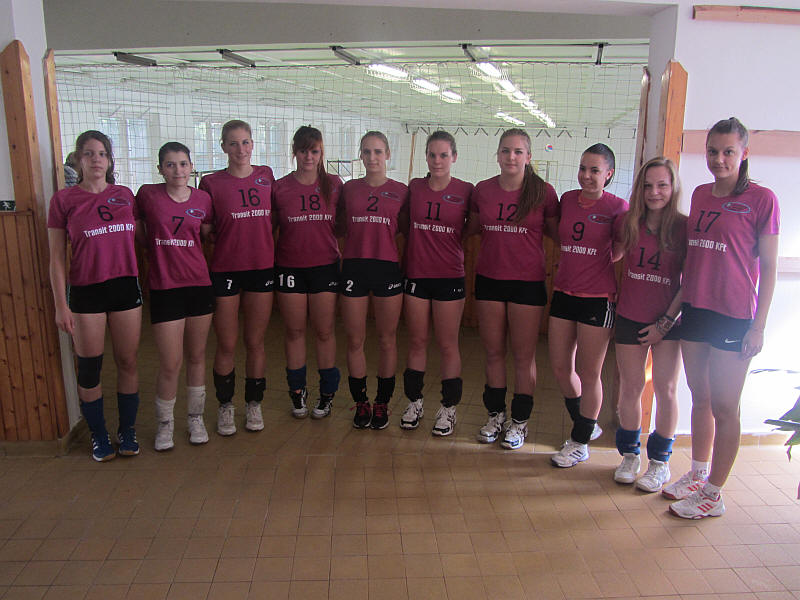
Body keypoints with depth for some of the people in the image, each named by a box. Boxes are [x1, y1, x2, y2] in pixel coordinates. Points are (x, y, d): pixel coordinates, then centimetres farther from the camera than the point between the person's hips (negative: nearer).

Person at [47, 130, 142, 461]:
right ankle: (98, 434, 23)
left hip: (126, 287, 2)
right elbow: (56, 257, -1)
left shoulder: (125, 195, 7)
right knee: (89, 368, 6)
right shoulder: (63, 199, -1)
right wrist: (61, 305, -5)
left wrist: (143, 284, 10)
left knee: (127, 362, 8)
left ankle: (127, 430, 24)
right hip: (86, 292, -2)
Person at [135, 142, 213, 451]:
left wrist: (186, 254, 3)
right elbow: (138, 234, 8)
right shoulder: (147, 194, -2)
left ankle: (195, 418, 29)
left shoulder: (203, 199, 4)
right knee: (170, 364, -1)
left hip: (199, 284, 3)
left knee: (197, 356, 12)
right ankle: (164, 424, 21)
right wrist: (161, 252, 4)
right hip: (164, 287, -2)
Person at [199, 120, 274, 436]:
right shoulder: (211, 183, -2)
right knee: (226, 345, 5)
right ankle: (225, 406, 23)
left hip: (262, 267, 2)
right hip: (225, 270, -2)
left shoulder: (266, 176, 6)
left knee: (255, 341, 9)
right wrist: (226, 241, -9)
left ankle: (254, 404, 24)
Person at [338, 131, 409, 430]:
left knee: (387, 339, 6)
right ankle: (360, 403, 20)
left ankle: (382, 403, 21)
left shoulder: (400, 190, 5)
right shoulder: (349, 188, 8)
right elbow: (341, 227, 14)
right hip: (354, 267, 1)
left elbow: (405, 228, 10)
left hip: (387, 267, -1)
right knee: (355, 340, 5)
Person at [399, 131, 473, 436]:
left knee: (447, 345, 5)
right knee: (416, 342, 11)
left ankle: (448, 408, 19)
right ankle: (414, 402, 25)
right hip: (416, 274, 2)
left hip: (449, 276, -2)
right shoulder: (414, 188, 3)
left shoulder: (465, 191, -3)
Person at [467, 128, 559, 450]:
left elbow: (555, 231, 7)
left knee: (524, 355, 5)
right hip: (489, 278, 3)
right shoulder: (483, 190, 4)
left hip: (528, 281, -3)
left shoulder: (543, 192, -4)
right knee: (493, 352, 11)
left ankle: (520, 421, 20)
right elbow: (472, 228, 18)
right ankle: (495, 414, 28)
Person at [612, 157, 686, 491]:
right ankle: (629, 455, 26)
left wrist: (667, 320, -9)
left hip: (668, 321, -2)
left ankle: (660, 462, 17)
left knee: (665, 389, 0)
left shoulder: (683, 227, -6)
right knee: (631, 388, 8)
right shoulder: (628, 223, 2)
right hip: (629, 318, 2)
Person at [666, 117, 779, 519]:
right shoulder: (700, 195, 9)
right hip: (695, 309, 6)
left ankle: (713, 493, 17)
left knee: (724, 406, 4)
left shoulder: (761, 199, -7)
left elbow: (769, 268, -7)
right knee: (700, 398, 17)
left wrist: (758, 326, -10)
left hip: (734, 316, -6)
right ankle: (697, 474, 33)